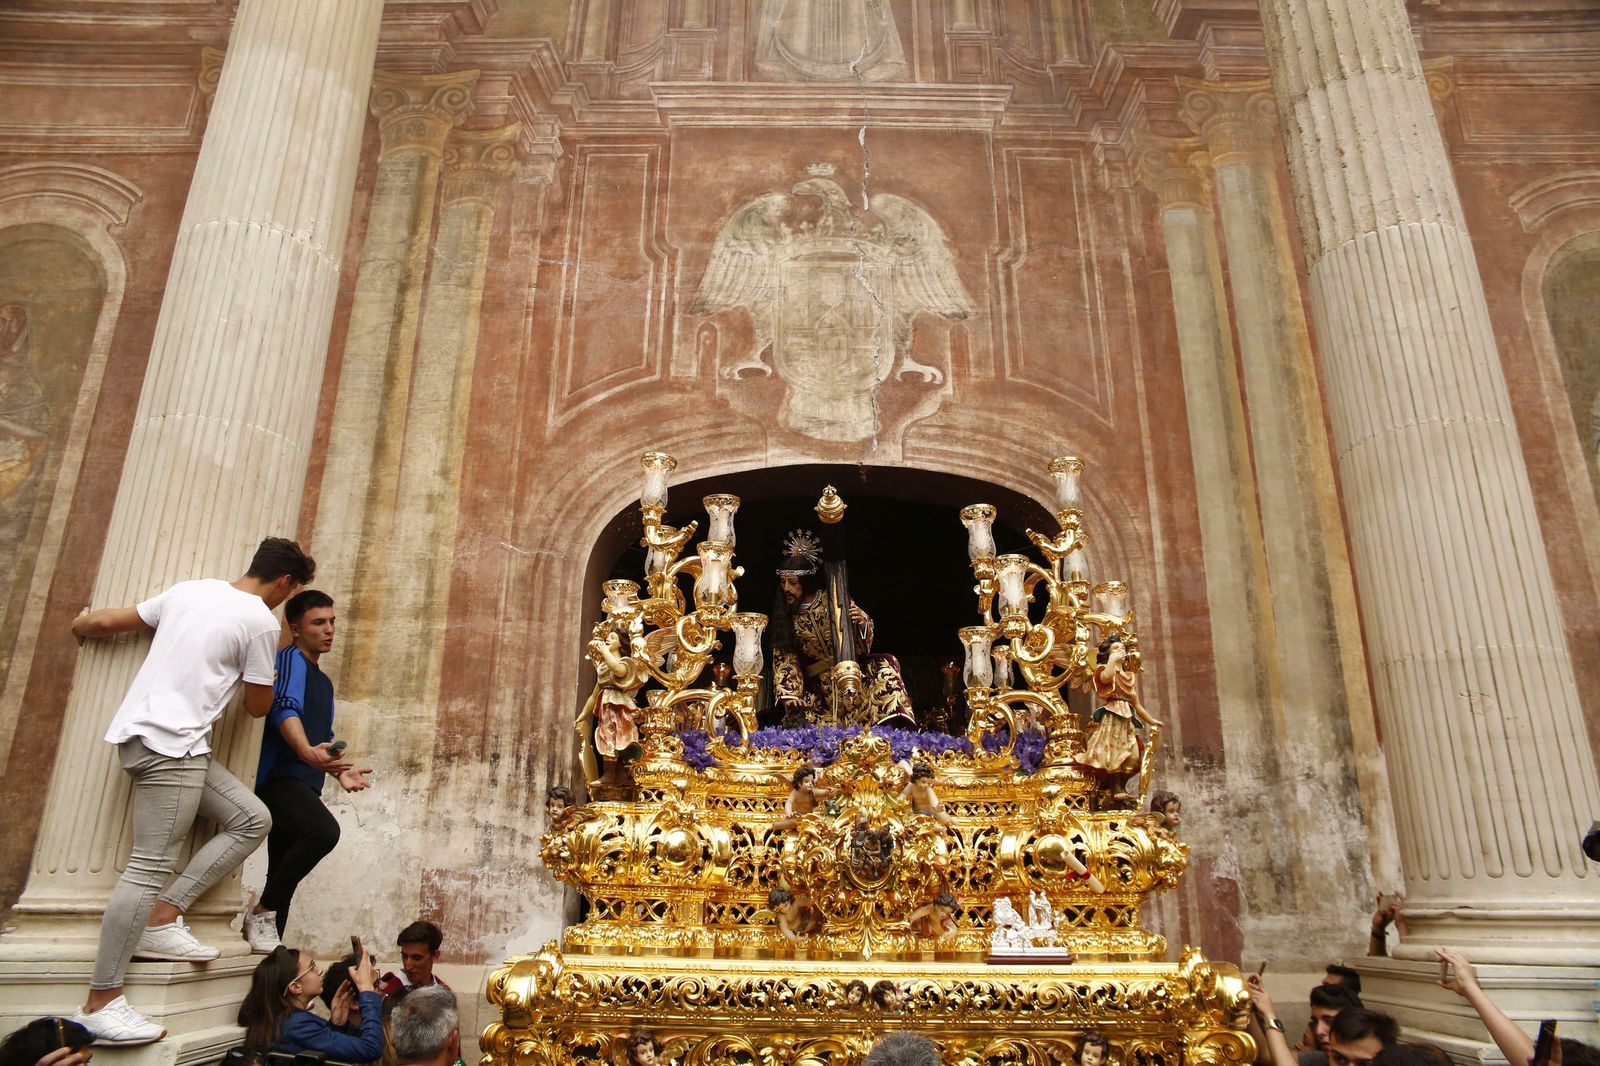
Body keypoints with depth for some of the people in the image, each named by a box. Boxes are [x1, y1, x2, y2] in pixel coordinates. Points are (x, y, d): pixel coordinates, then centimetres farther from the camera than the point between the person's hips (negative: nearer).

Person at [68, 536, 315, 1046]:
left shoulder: (192, 589, 13)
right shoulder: (261, 621, -8)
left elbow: (106, 621, 18)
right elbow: (258, 706, 0)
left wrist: (83, 626, 40)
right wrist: (273, 669, 19)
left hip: (143, 732, 9)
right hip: (171, 743, -9)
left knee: (252, 819, 9)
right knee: (152, 866, -9)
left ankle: (163, 919, 6)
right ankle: (98, 1004, -6)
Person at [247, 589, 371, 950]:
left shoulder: (324, 682, 24)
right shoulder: (291, 660, -3)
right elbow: (285, 709, -21)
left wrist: (338, 770, 12)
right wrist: (308, 752, -38)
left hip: (303, 785, 10)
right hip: (280, 777, -10)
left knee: (283, 879, 9)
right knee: (324, 830, -32)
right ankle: (262, 912, -16)